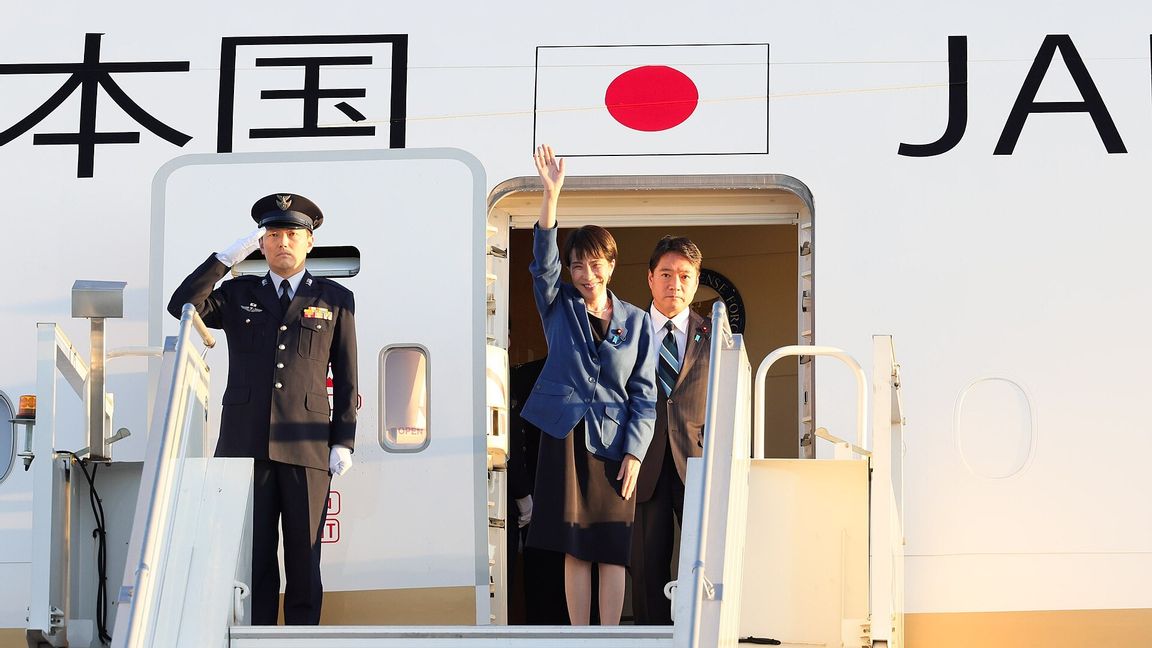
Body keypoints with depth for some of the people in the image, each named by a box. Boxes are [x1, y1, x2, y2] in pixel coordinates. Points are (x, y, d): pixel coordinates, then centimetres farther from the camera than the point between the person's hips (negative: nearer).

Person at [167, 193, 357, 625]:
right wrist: (227, 257, -5)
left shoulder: (335, 299, 10)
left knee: (304, 559, 1)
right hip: (246, 444, 1)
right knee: (253, 559, 1)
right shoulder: (238, 294, 14)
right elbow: (182, 307, -3)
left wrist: (344, 442, 1)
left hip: (307, 447, -1)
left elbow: (347, 378, 9)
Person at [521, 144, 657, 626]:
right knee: (575, 549, 1)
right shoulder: (558, 307, 7)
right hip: (564, 436, 0)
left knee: (611, 551, -1)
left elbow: (644, 394, 5)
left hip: (613, 442, 0)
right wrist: (551, 192, -23)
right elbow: (543, 259, -11)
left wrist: (634, 453, -6)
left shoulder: (636, 321, 6)